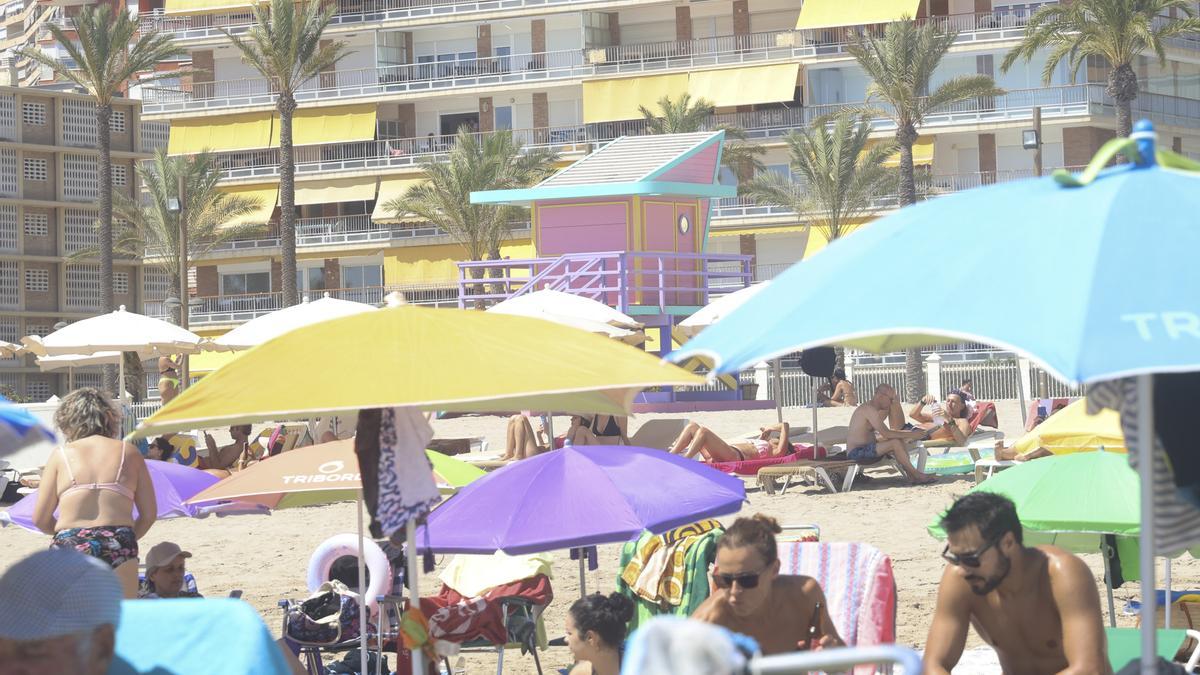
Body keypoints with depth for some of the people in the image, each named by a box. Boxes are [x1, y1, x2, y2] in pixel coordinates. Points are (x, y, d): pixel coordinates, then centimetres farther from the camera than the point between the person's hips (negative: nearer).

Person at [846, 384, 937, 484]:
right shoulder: (870, 410, -18)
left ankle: (911, 475, -6)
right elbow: (886, 434, -24)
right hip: (857, 452, -11)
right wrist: (911, 434, -18)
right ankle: (917, 475, -13)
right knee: (895, 443, -24)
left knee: (902, 441, 5)